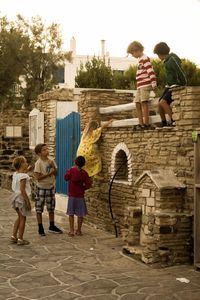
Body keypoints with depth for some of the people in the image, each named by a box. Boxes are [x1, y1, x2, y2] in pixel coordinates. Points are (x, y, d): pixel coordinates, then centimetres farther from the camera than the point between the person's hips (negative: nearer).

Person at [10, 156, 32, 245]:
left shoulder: (15, 174, 4)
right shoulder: (23, 176, -20)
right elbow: (22, 190, -23)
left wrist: (26, 170, 22)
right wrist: (28, 201, -21)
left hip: (16, 197, 9)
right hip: (22, 198, -9)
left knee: (19, 217, 22)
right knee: (23, 218, 4)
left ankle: (14, 236, 25)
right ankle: (20, 239, 9)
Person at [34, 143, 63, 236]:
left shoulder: (51, 161, 1)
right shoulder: (38, 163, -15)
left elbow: (55, 174, 3)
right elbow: (38, 177, -19)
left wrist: (53, 167, -14)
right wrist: (49, 173, -21)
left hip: (51, 187, 6)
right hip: (41, 188, -6)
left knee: (51, 207, 14)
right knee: (39, 208, 2)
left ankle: (52, 226, 27)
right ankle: (40, 228, 13)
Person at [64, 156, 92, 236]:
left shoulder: (71, 170, -10)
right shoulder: (84, 173, -6)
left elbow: (66, 178, 5)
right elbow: (88, 185, -5)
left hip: (72, 196, 0)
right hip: (80, 196, 0)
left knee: (71, 213, 8)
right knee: (80, 214, 10)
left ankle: (71, 231, 2)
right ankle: (79, 230, 14)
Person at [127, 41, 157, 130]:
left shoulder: (145, 58, -8)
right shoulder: (140, 60, 20)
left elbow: (151, 71, -16)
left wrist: (153, 83, -21)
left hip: (145, 85, -9)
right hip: (140, 86, 9)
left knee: (144, 103, -9)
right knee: (138, 104, 7)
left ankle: (146, 124, -7)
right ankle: (141, 123, 10)